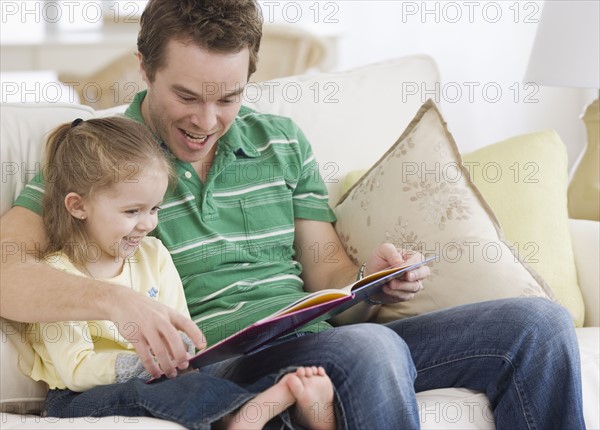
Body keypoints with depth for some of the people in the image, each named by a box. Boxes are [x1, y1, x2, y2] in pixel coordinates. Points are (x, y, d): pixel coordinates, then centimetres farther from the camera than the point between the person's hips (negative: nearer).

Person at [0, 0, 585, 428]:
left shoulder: (281, 141, 16)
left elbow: (325, 272, 16)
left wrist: (369, 281, -9)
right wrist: (109, 300, -33)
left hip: (320, 342, 7)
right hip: (213, 365, -6)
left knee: (537, 324, -7)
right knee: (372, 349, -39)